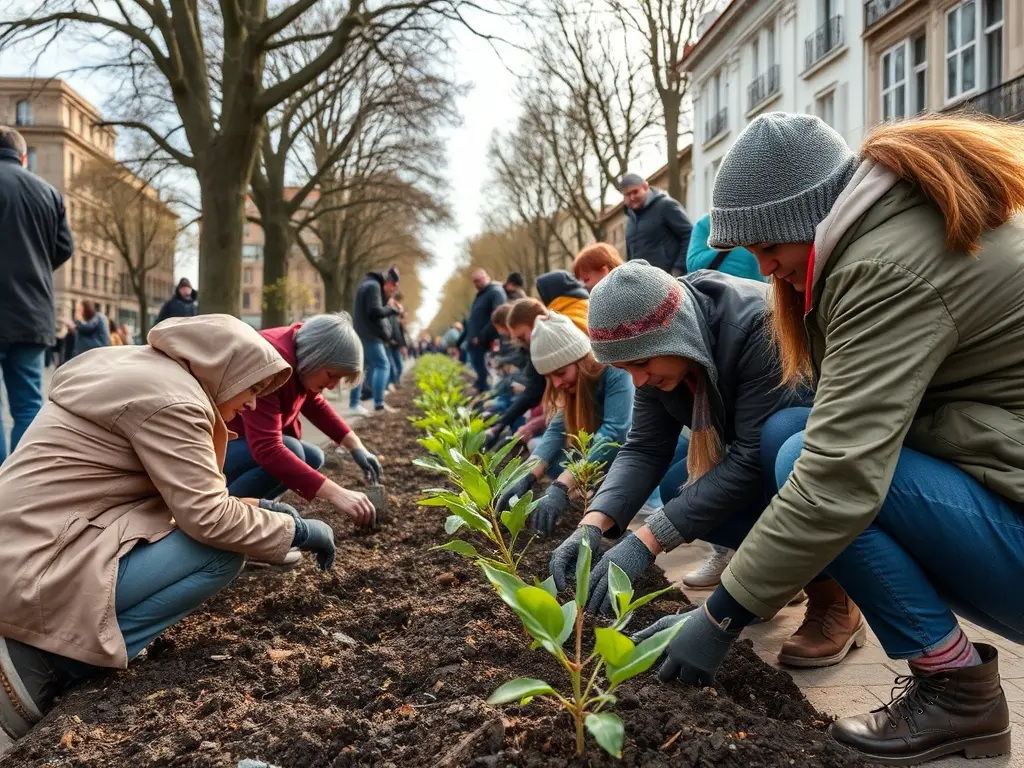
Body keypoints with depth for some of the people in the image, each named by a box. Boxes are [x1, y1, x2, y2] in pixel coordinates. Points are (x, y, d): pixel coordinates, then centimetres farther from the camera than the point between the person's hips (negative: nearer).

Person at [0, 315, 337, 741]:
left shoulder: (147, 372, 14)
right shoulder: (172, 399, -17)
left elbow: (190, 494, 19)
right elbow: (209, 520, -20)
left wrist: (253, 506, 12)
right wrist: (297, 530, -7)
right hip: (37, 569, -10)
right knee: (223, 554, -12)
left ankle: (50, 639, 9)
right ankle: (47, 661, -6)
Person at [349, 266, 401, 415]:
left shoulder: (369, 285, 21)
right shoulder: (374, 286, -12)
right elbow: (375, 311, -21)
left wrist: (386, 297, 8)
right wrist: (392, 310, -7)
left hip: (361, 334, 11)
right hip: (369, 335, -11)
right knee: (382, 365, -12)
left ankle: (354, 404, 10)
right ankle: (378, 404, -18)